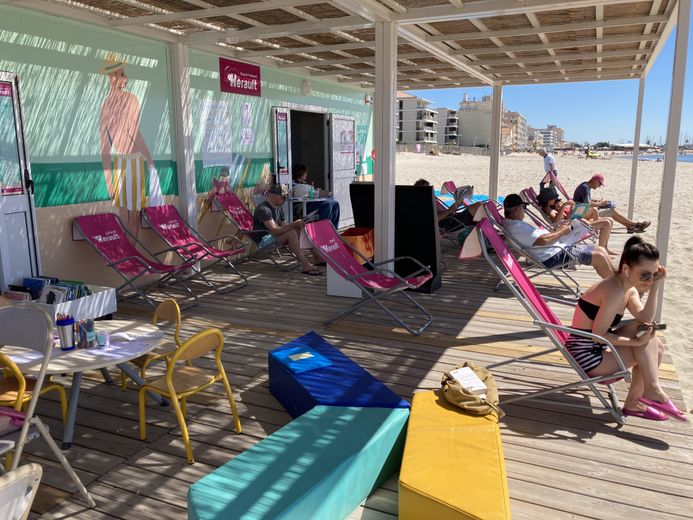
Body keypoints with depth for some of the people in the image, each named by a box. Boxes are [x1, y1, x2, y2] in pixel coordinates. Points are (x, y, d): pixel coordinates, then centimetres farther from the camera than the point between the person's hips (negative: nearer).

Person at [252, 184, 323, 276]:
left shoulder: (278, 207, 12)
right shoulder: (263, 209, -20)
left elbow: (281, 226, 8)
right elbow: (274, 231, -30)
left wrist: (296, 224, -9)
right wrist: (293, 224, -31)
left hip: (273, 237, 9)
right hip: (263, 240, -9)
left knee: (300, 228, -5)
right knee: (291, 233, -31)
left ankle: (318, 257, -9)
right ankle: (305, 265, -37)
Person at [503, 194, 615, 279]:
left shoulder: (513, 223, 14)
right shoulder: (516, 227, -21)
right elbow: (543, 240, -26)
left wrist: (557, 230, 9)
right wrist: (562, 232, -10)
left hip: (557, 249, 11)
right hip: (552, 256, -11)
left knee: (600, 249, 9)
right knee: (599, 257, -8)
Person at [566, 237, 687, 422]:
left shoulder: (630, 289, 5)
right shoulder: (614, 291, -24)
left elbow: (645, 319, -10)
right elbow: (598, 334, -23)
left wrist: (655, 288, -15)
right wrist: (637, 342, -22)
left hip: (598, 347, 10)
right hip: (586, 355, -10)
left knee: (656, 347, 6)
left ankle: (633, 402, 13)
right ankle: (652, 390, -4)